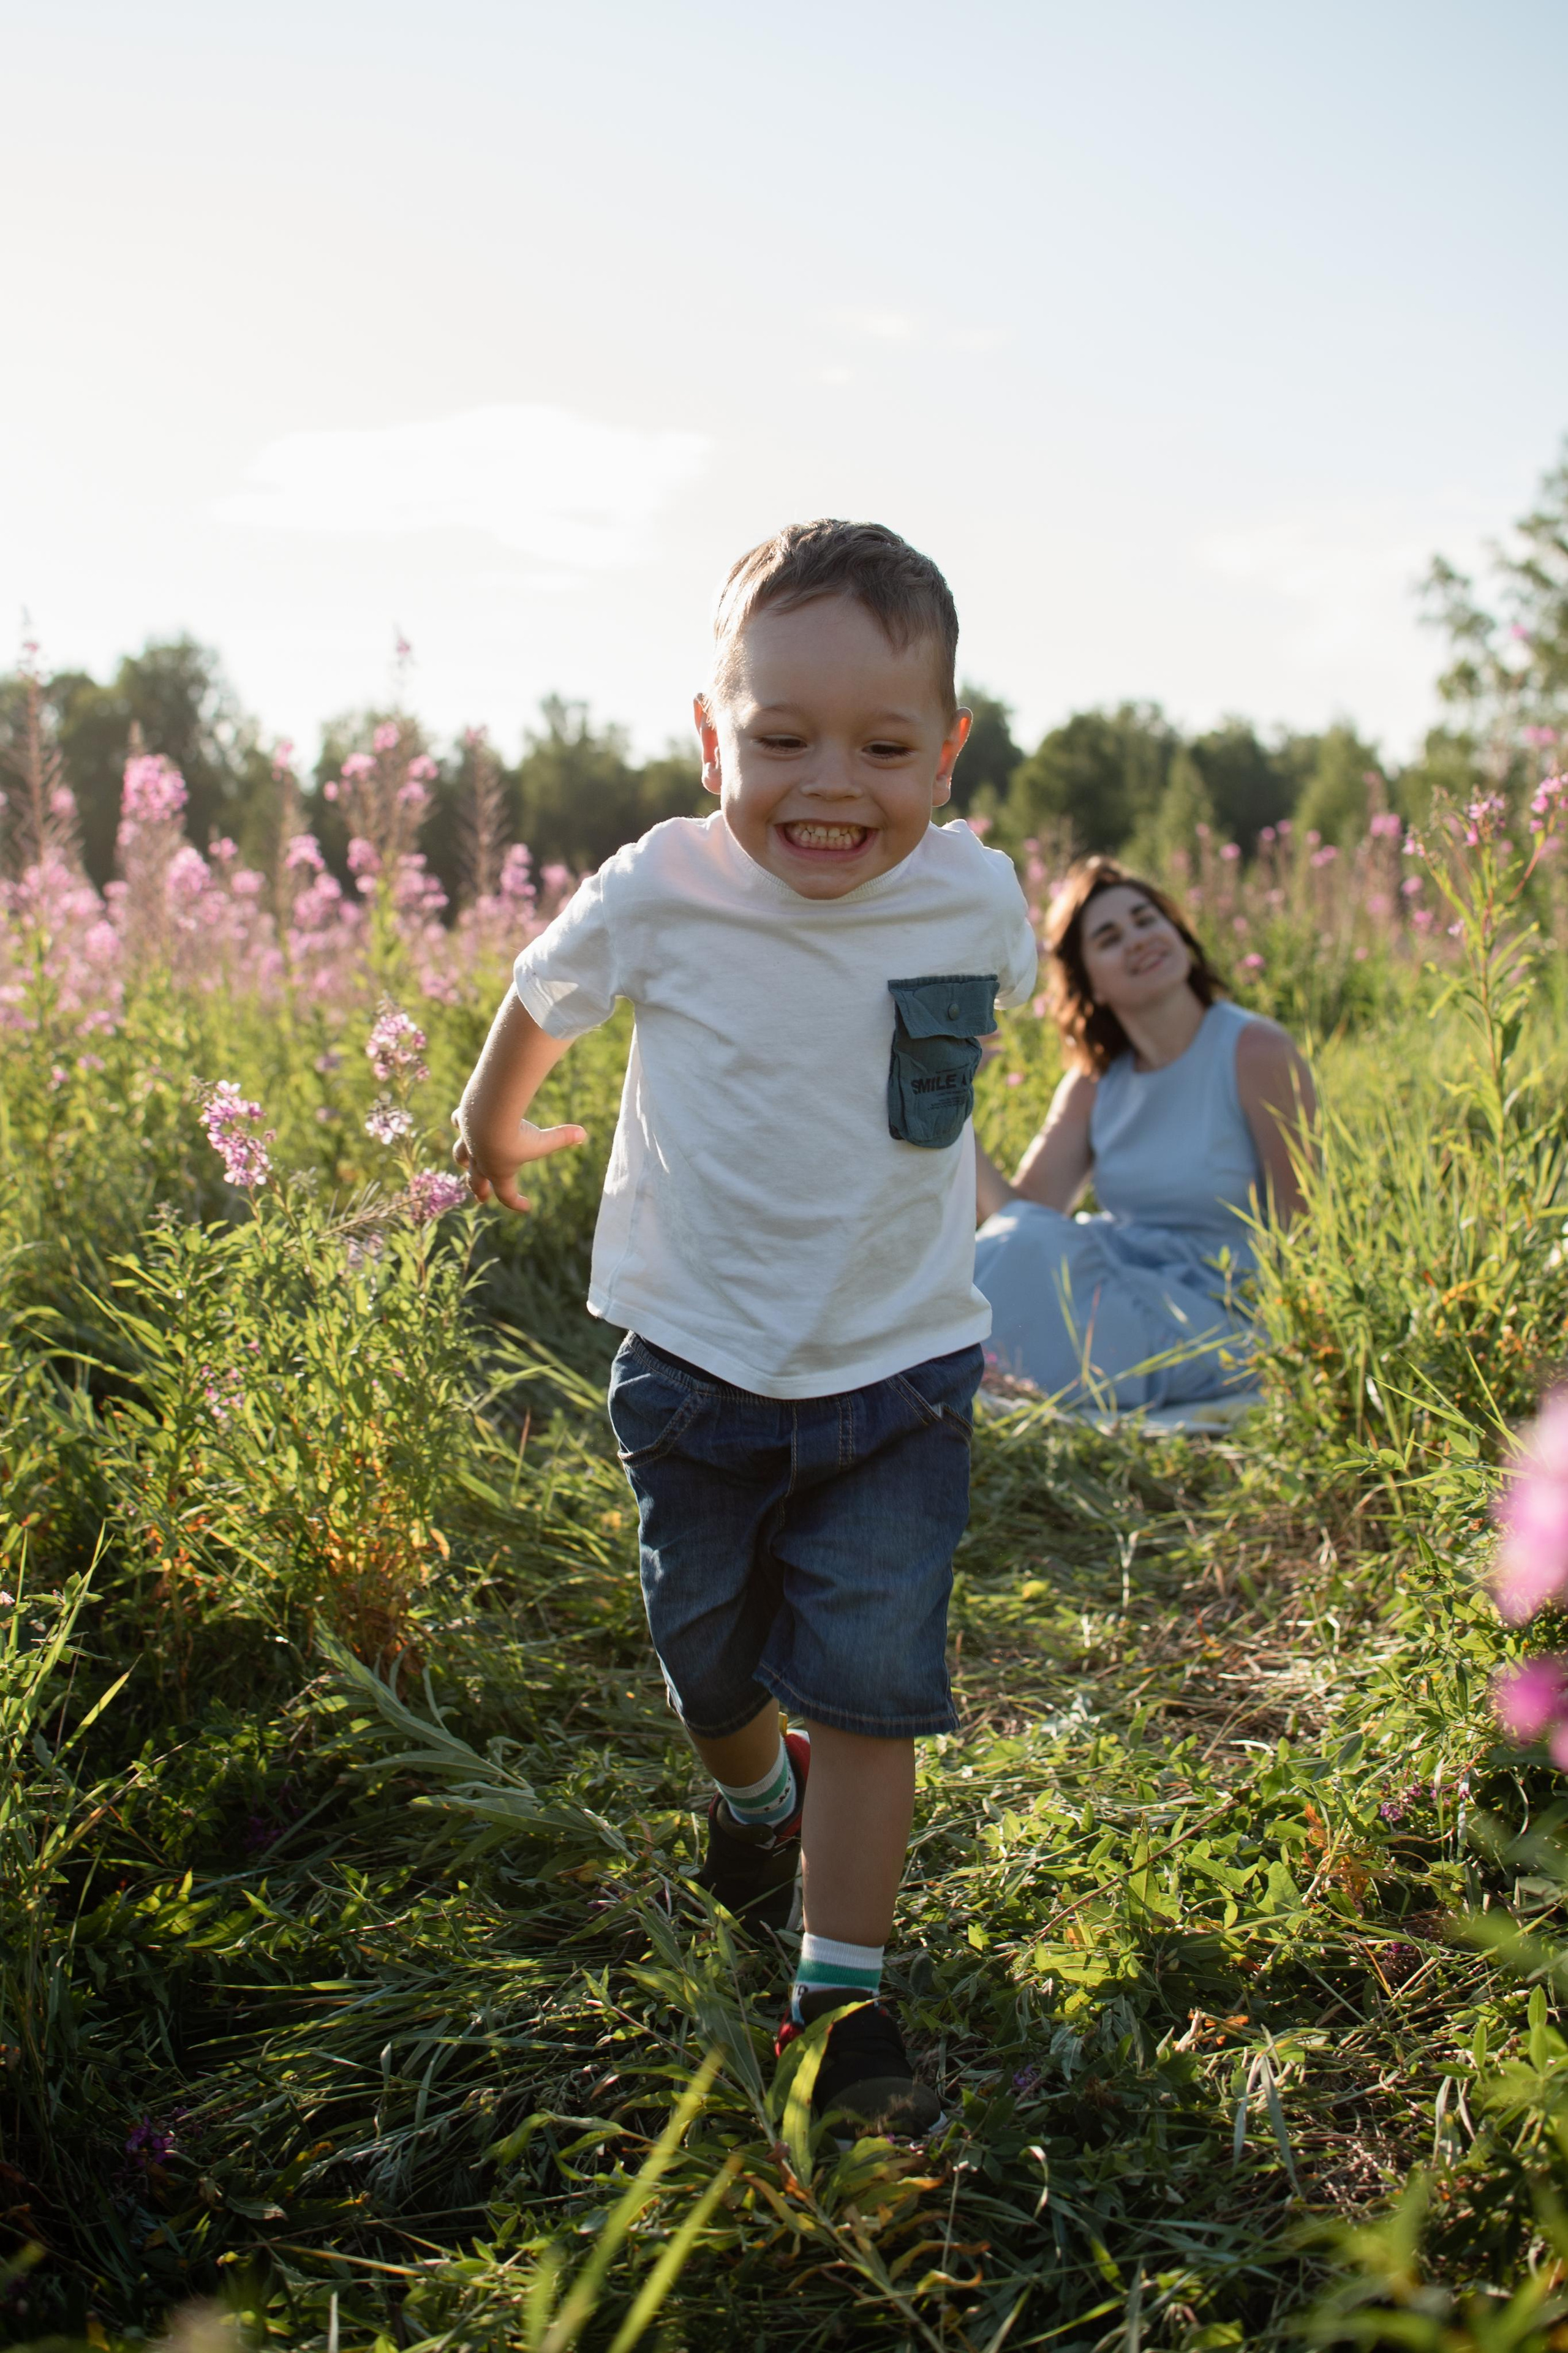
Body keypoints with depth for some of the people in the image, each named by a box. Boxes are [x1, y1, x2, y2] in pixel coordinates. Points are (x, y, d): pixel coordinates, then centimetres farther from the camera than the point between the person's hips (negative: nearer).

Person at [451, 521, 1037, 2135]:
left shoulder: (978, 900, -12)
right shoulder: (661, 897, -18)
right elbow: (542, 998, 5)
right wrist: (494, 1120, 23)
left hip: (899, 1366, 0)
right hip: (695, 1363, 0)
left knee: (869, 1681, -5)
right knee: (709, 1661, 16)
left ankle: (843, 1993, 11)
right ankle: (756, 1805, 50)